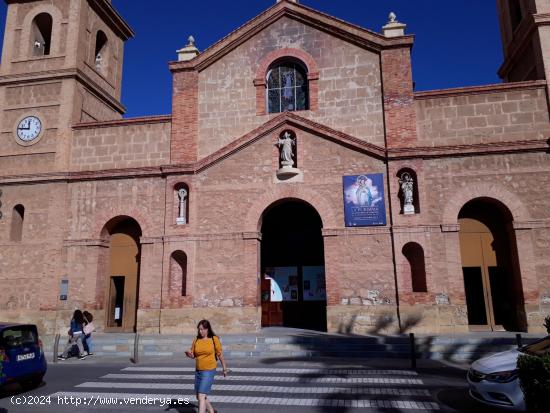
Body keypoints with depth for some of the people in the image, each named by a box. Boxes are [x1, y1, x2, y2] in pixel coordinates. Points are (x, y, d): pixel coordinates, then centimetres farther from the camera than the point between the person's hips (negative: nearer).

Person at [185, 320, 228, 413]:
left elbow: (220, 354, 0)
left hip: (209, 371, -6)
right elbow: (193, 355, 4)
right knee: (199, 397, 17)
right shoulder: (196, 340, 1)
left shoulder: (214, 339, -9)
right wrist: (189, 354, -19)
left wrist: (224, 368, 8)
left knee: (201, 396, -13)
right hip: (198, 371, 6)